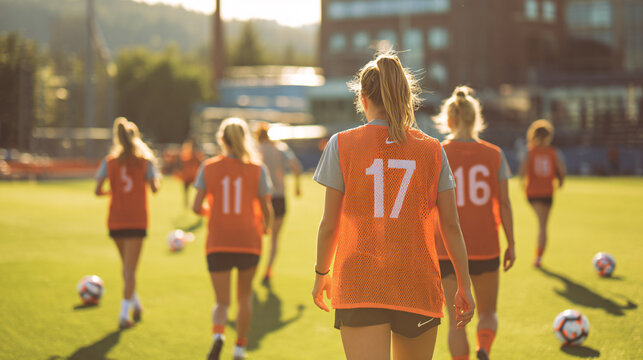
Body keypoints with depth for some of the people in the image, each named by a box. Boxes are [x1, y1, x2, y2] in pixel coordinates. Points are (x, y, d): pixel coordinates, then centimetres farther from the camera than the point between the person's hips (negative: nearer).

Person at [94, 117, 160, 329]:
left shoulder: (109, 162, 2)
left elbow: (97, 191, -4)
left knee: (126, 266, 21)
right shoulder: (146, 161, -2)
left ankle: (135, 304, 33)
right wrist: (158, 180, 11)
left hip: (115, 222, 3)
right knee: (130, 269, -2)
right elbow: (154, 188, -10)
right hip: (137, 221, -2)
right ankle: (124, 315, -8)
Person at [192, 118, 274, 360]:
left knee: (222, 301, 7)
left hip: (218, 244, 0)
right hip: (248, 242, 0)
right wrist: (265, 225, 19)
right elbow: (266, 209, -3)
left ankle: (218, 333, -23)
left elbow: (197, 207, -6)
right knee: (245, 297, 20)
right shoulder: (257, 169, -3)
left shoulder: (208, 168, -2)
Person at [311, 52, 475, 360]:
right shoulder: (432, 150, 5)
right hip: (418, 286, 2)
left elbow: (329, 225, 1)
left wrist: (322, 274, 16)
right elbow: (451, 225, 4)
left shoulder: (342, 145, 0)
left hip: (359, 286, -2)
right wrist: (464, 285, 13)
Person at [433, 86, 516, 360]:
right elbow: (504, 204, -1)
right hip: (485, 248, 1)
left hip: (448, 250, -1)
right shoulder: (494, 154, 0)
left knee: (456, 321, 7)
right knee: (488, 313, 18)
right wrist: (511, 245, 7)